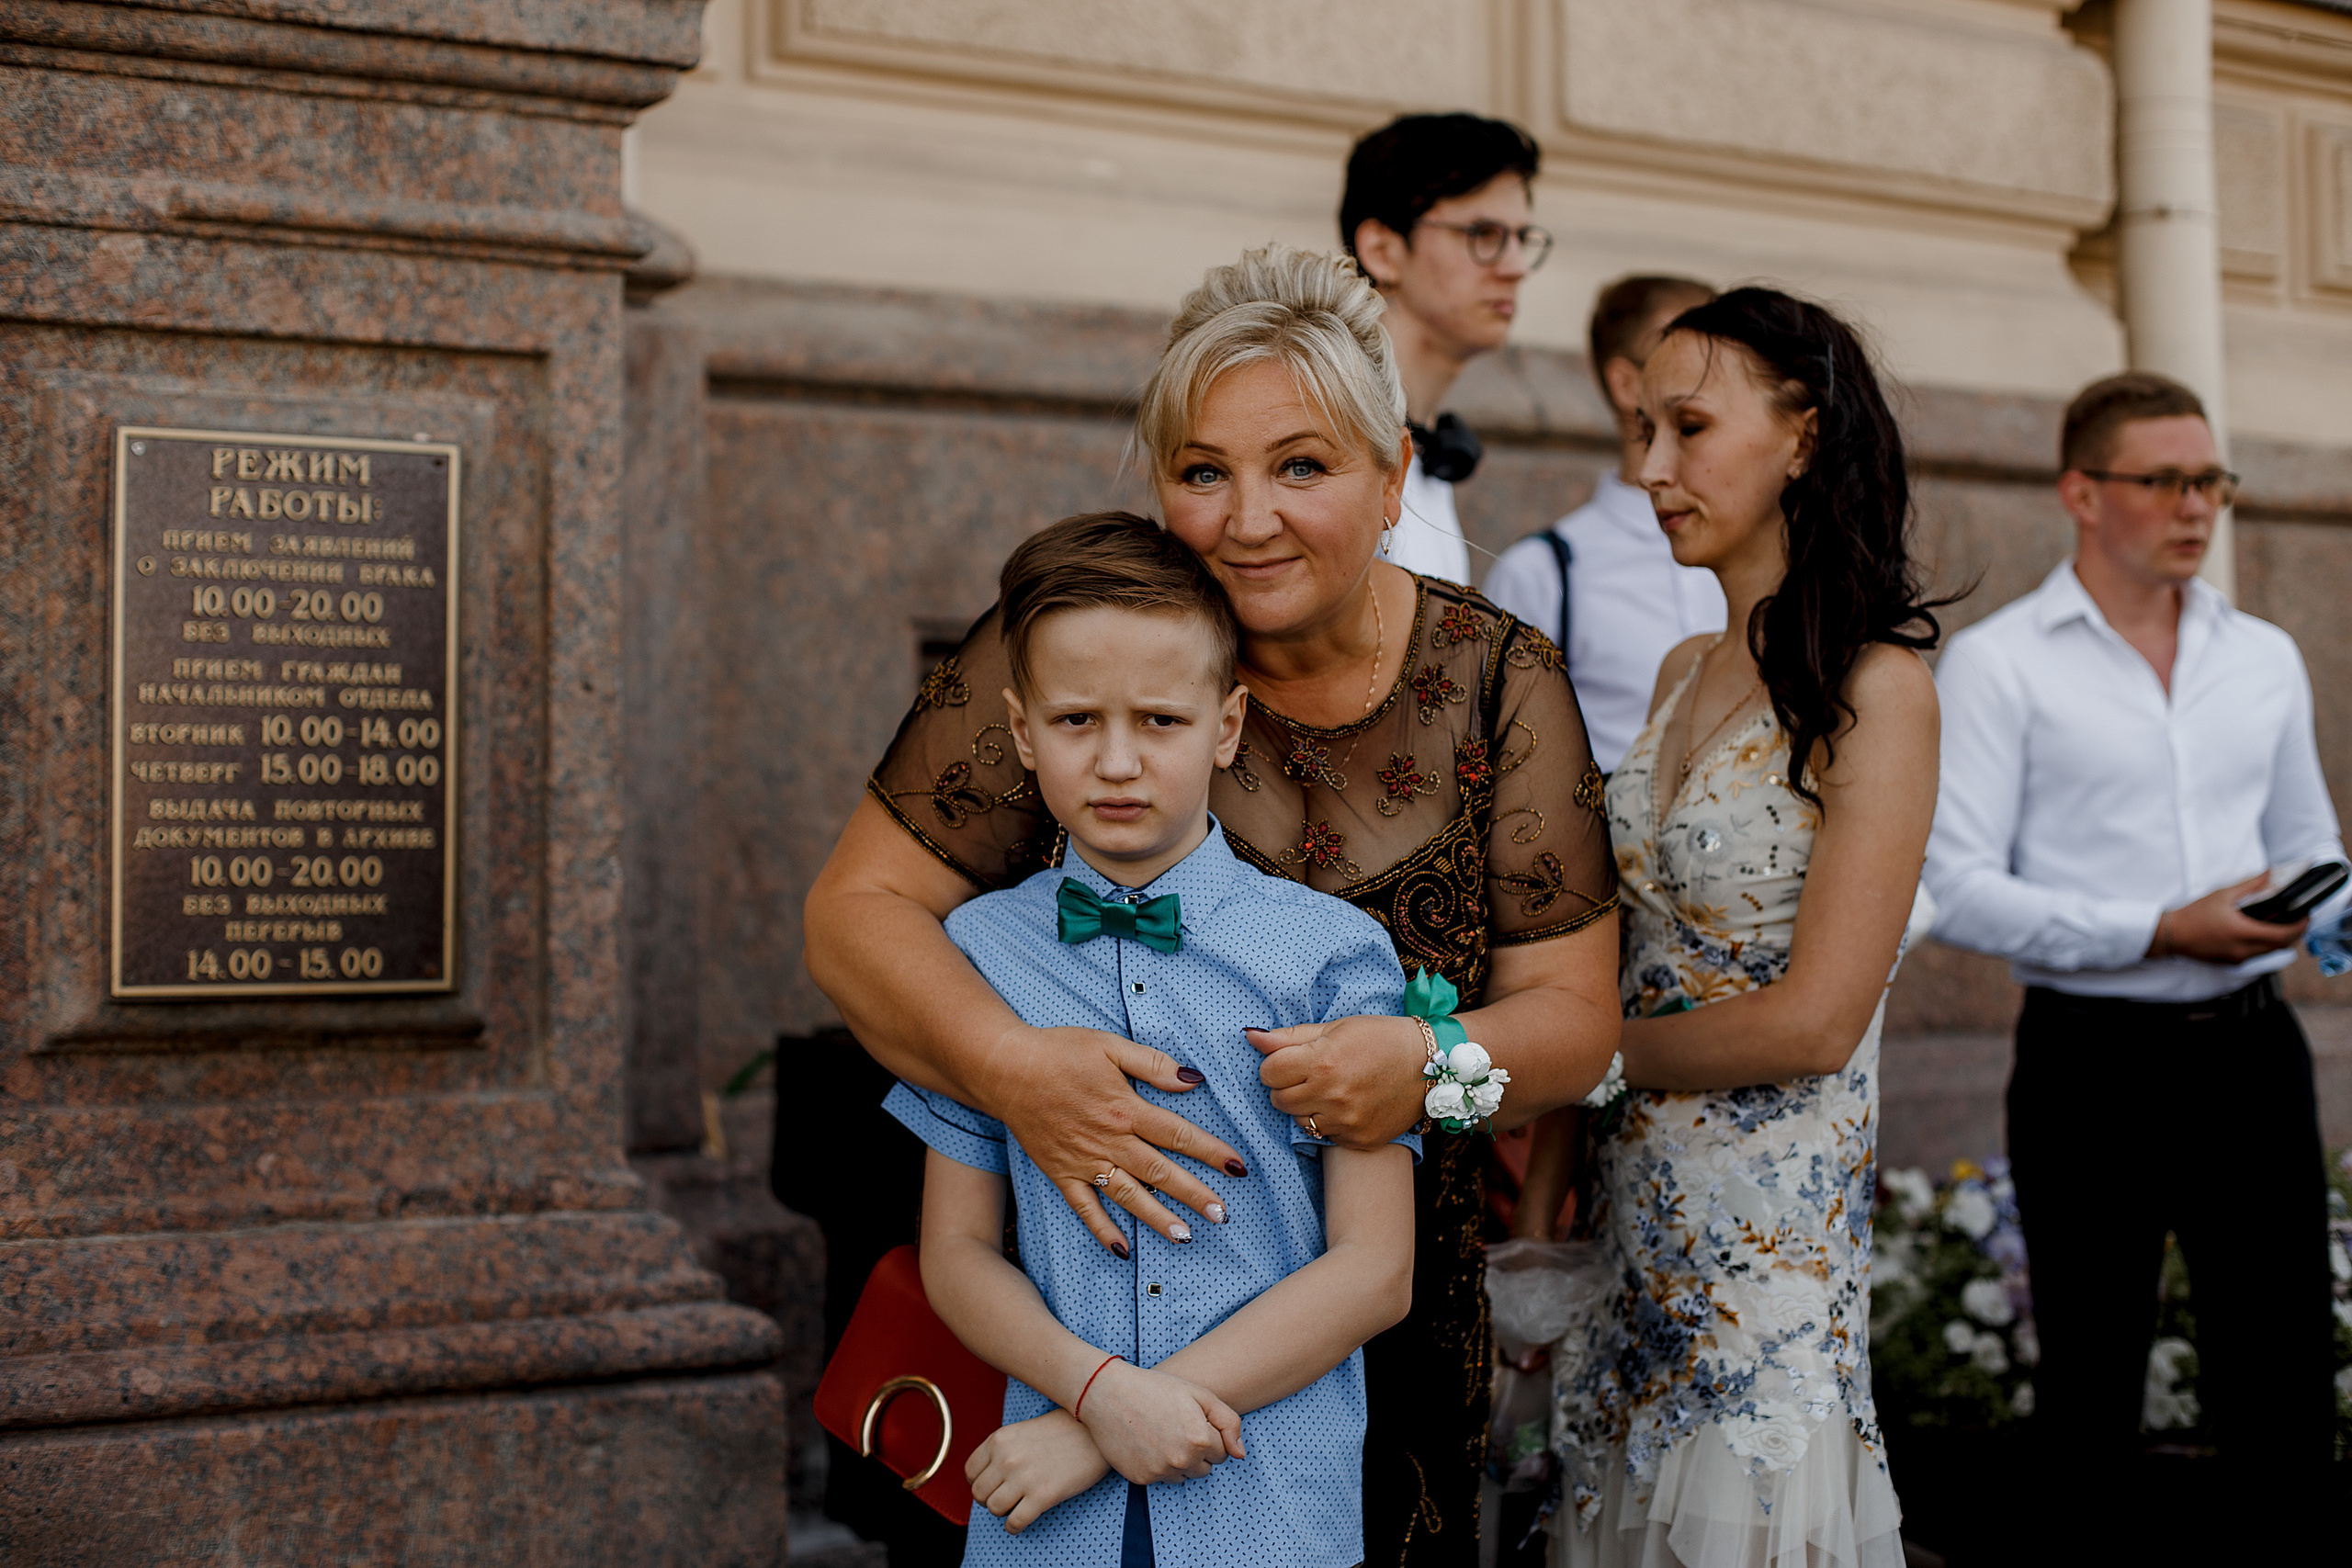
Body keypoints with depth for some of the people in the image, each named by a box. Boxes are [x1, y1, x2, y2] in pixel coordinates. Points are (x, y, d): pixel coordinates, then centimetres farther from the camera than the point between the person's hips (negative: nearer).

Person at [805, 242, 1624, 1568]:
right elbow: (859, 907, -9)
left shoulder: (1500, 683, -4)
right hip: (1095, 1291, -1)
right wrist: (1011, 1065, -28)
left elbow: (1574, 1015, -3)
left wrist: (1434, 1061, -26)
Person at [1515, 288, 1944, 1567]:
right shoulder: (1684, 677, 10)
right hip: (1634, 1211, 7)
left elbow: (1814, 1022, -17)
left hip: (1770, 1235, -6)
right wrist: (1550, 1143, 3)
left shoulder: (1873, 687, -12)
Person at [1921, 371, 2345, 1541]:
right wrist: (2161, 931, -18)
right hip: (2093, 1060, -4)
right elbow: (1959, 890, -12)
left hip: (2251, 1049, 5)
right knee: (2091, 1400, 8)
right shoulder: (1996, 664, -4)